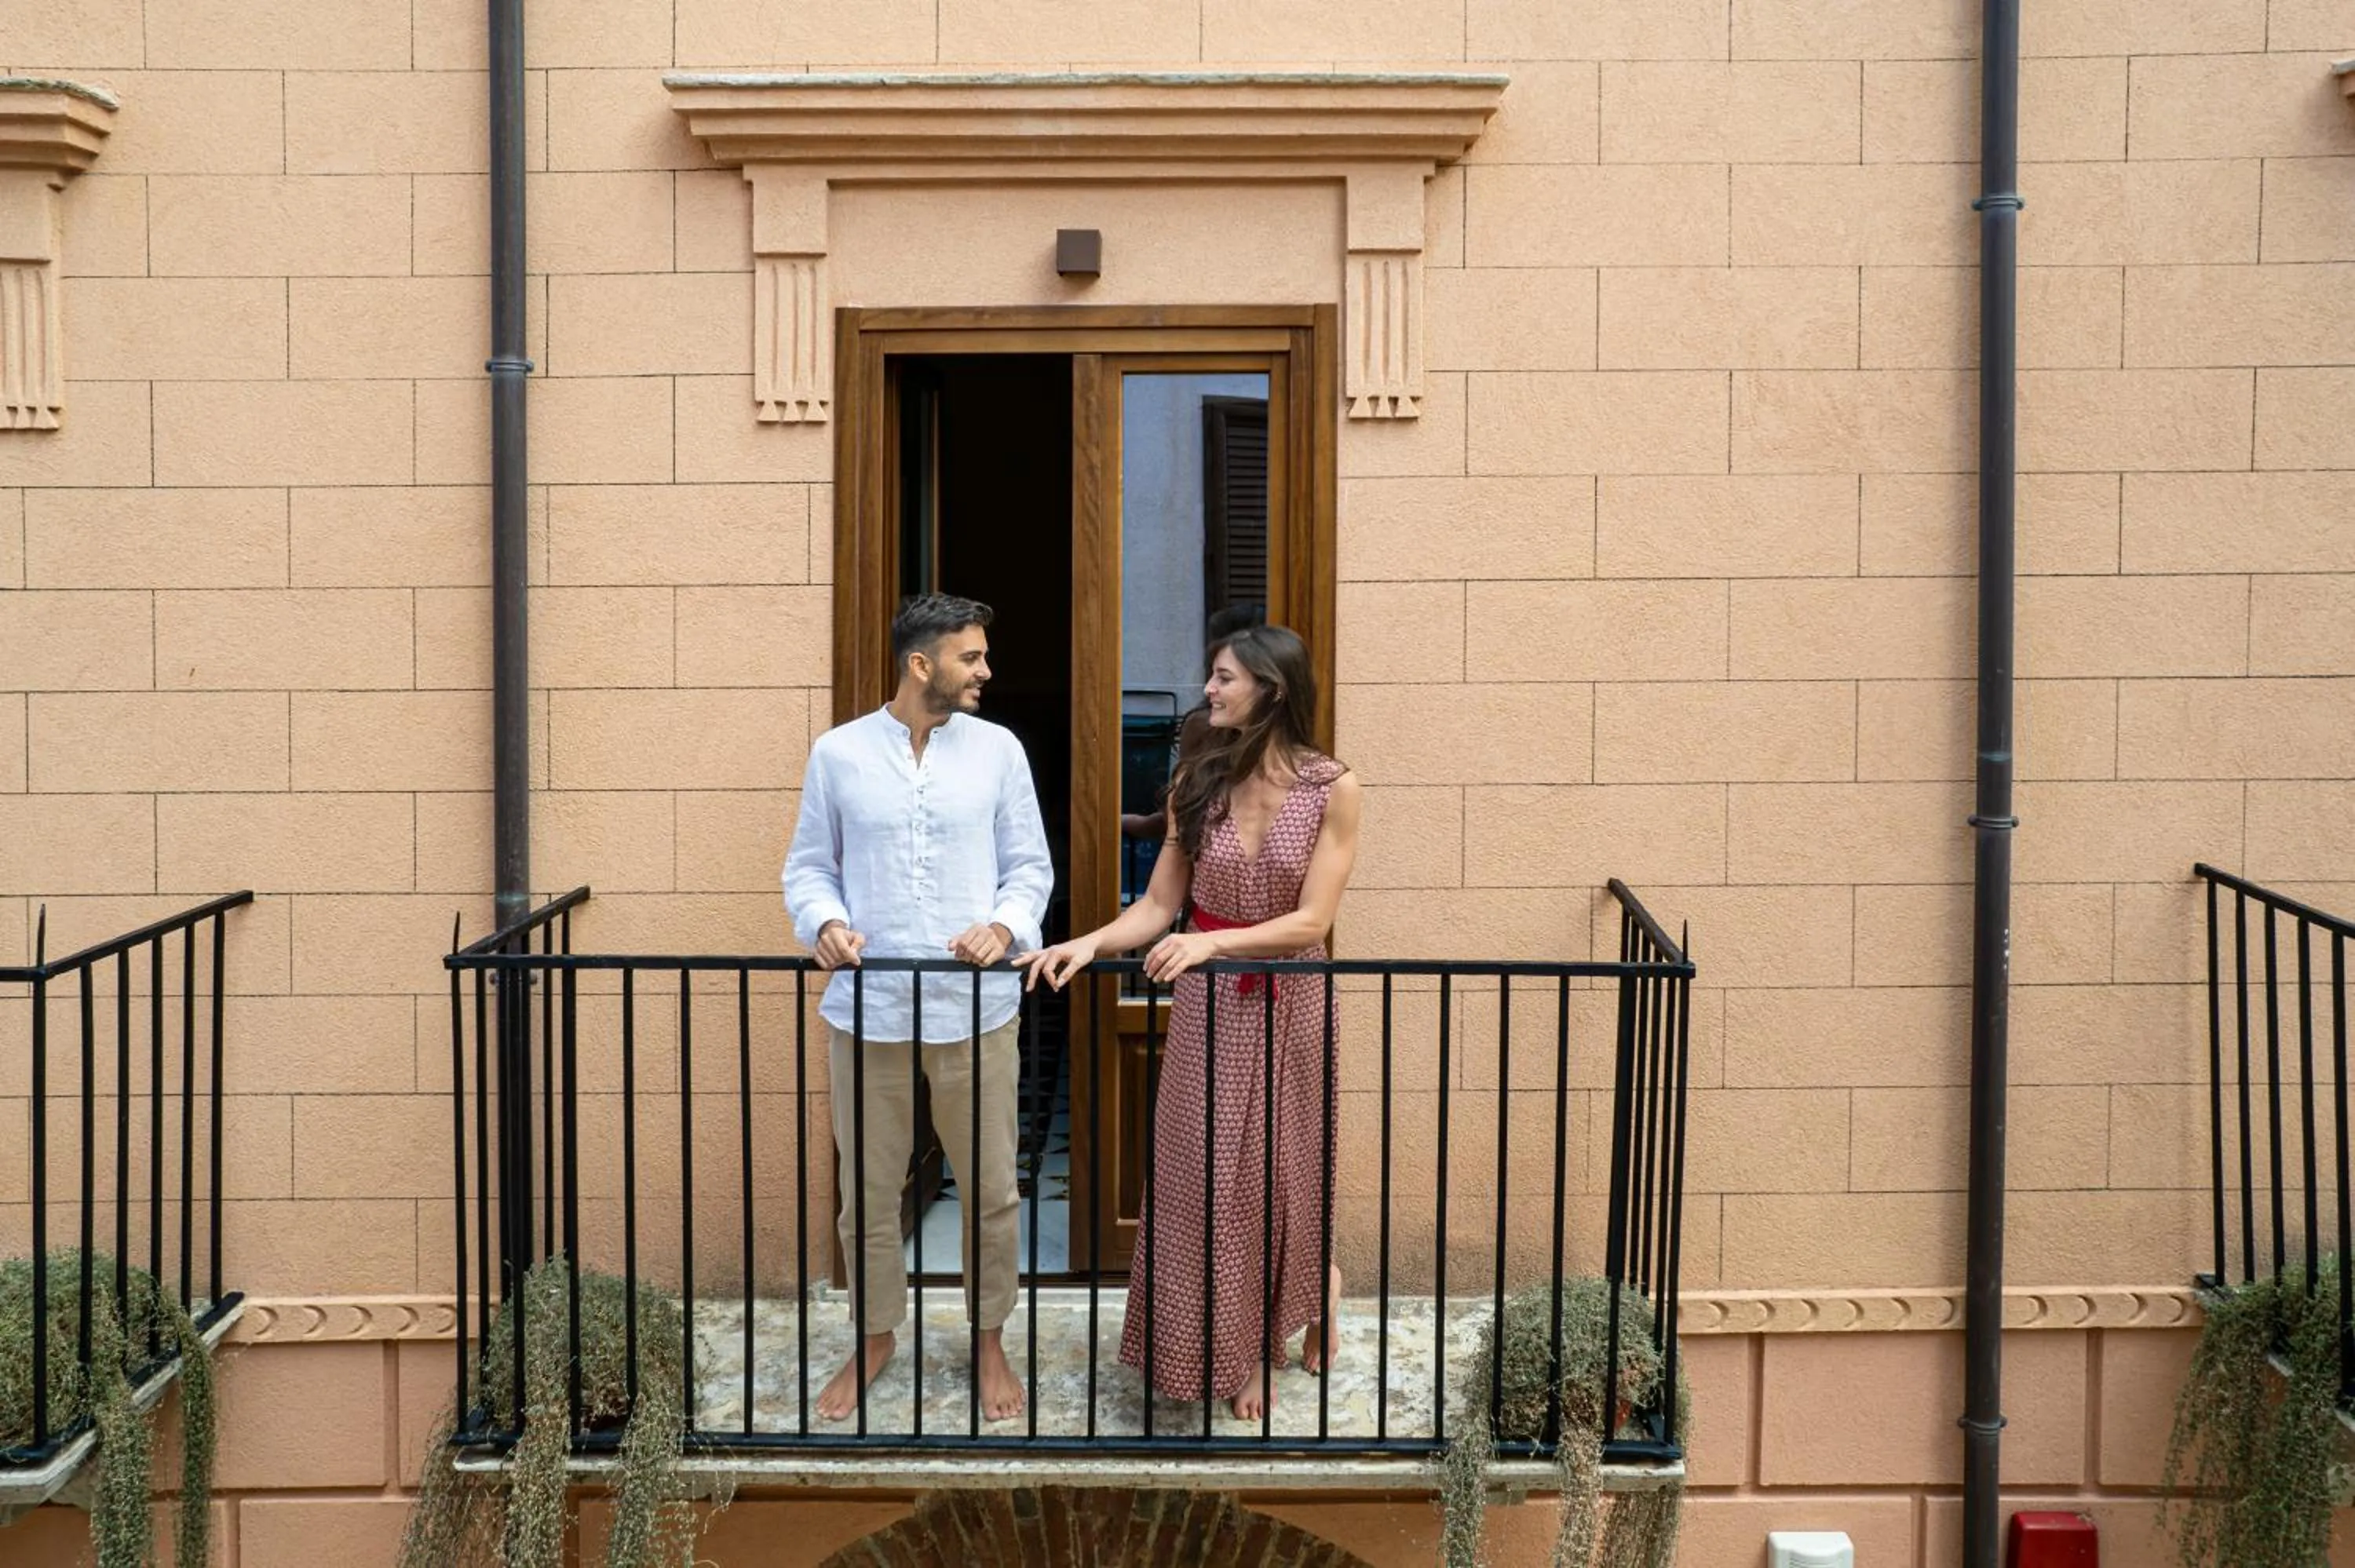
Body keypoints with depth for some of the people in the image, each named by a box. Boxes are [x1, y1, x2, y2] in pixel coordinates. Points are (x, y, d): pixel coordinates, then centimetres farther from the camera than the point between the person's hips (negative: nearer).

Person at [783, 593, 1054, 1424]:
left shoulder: (998, 749, 1)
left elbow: (1030, 866, 4)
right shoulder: (838, 753, 0)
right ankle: (874, 1339, 30)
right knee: (869, 1191, 11)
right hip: (869, 1010, 0)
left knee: (991, 1190, 8)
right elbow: (809, 866, 6)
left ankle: (989, 1340, 26)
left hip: (976, 1009, 0)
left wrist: (1005, 925, -15)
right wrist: (826, 922, -14)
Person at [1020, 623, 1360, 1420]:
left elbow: (1311, 920, -16)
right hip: (1208, 1004, 2)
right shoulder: (1198, 780, -2)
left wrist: (1211, 942, -27)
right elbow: (1159, 906, -2)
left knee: (1283, 1170, 13)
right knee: (1205, 1175, 4)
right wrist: (1089, 943, -18)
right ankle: (1236, 1350, 20)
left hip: (1289, 1003, -2)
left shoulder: (1332, 789, -11)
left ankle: (1311, 1301, 43)